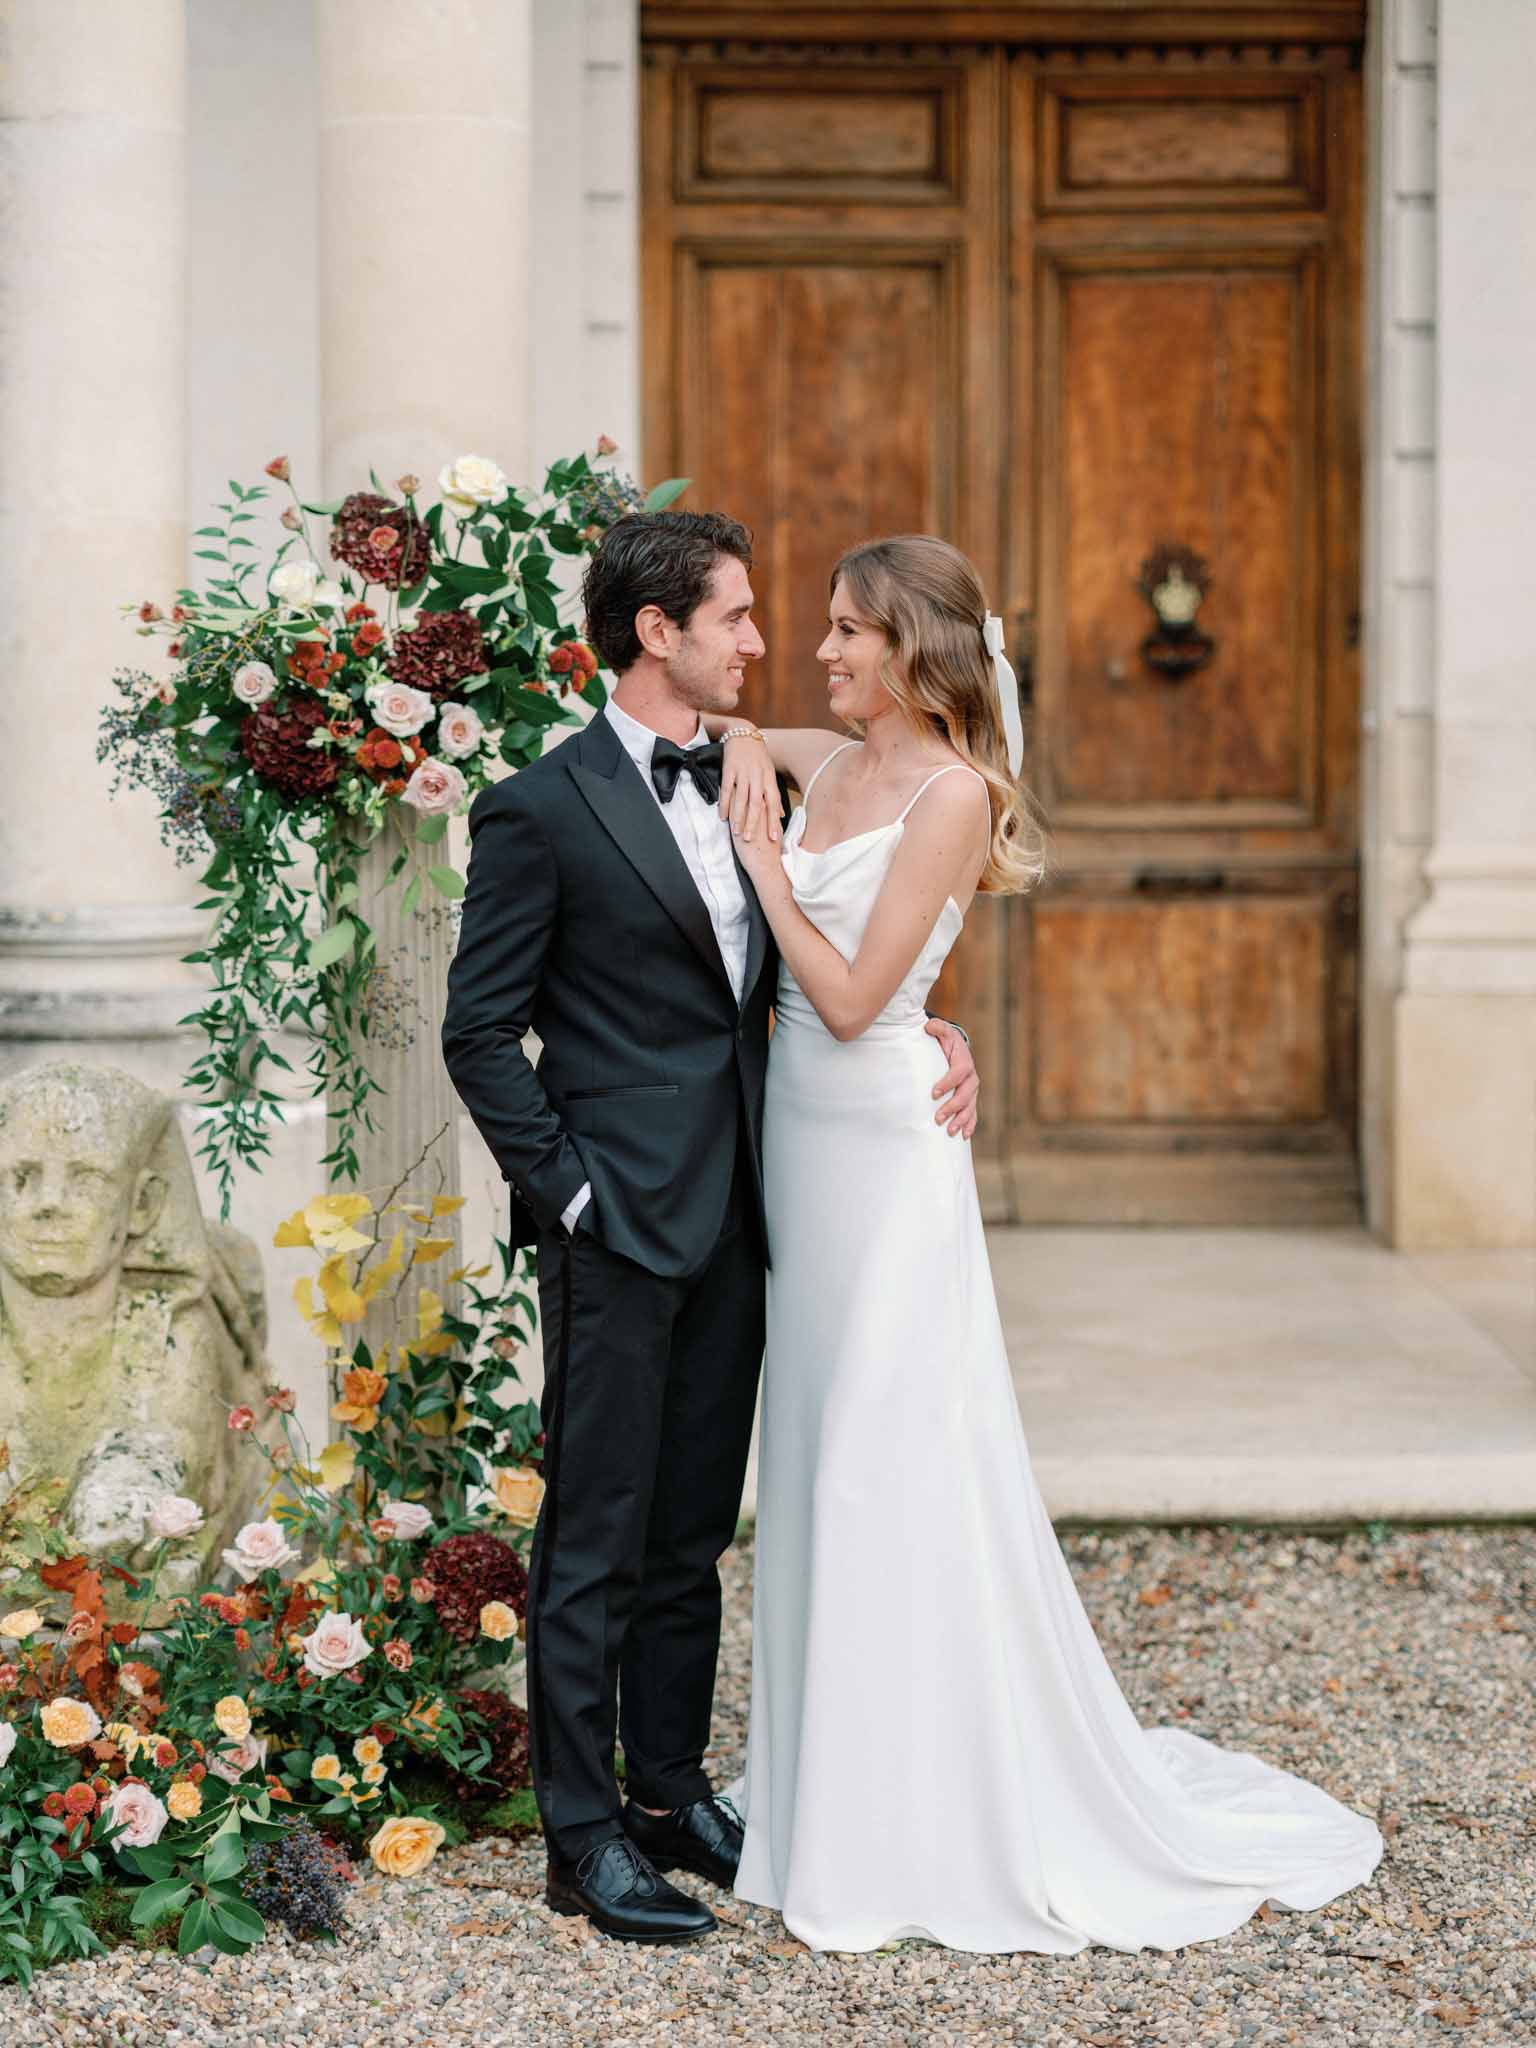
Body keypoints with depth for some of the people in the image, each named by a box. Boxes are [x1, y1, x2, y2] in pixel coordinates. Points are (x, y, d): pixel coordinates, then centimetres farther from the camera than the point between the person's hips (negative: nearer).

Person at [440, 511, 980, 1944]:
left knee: (693, 1535, 15)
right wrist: (568, 1186, -12)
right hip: (620, 1230, -7)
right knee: (595, 1546, 0)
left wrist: (932, 1029, 1)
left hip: (731, 1225, 7)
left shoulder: (742, 789, 12)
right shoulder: (543, 808, -9)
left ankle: (671, 1795, 26)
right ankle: (584, 1840, 7)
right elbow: (481, 1032, -8)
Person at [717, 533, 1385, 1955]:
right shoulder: (827, 764, 7)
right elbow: (723, 745, 29)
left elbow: (852, 996, -18)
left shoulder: (952, 793, -13)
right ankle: (840, 1784, 26)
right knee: (820, 1452, 14)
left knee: (896, 1463, -3)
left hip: (884, 1146, -8)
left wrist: (764, 857, -11)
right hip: (802, 1138, 8)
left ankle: (940, 1817, 9)